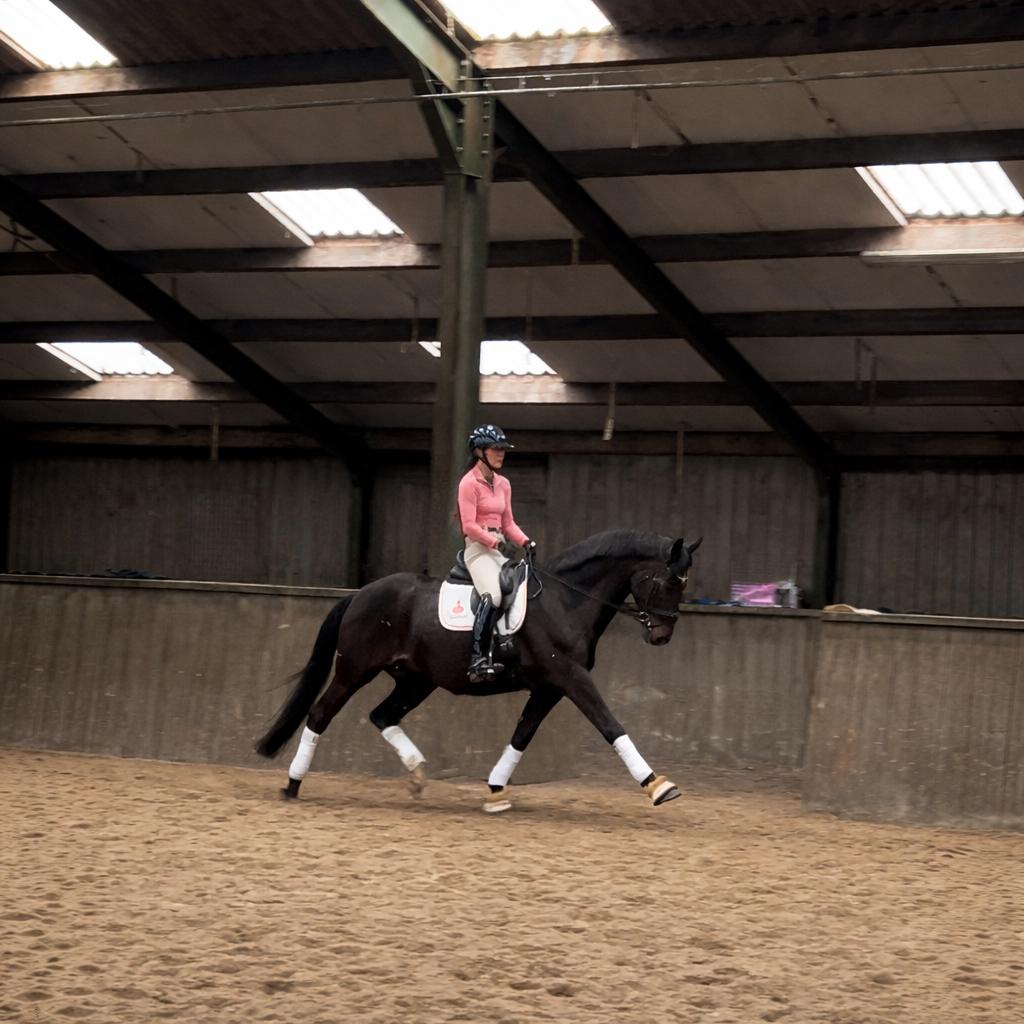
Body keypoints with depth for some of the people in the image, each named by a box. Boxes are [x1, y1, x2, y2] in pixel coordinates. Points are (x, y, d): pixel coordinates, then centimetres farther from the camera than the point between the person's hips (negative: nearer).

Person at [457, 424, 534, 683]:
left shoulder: (503, 484, 18)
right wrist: (493, 542, -19)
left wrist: (525, 542, 2)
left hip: (498, 550, 9)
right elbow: (469, 526, -13)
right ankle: (479, 659, -34)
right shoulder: (469, 483, -6)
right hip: (478, 549, -9)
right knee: (493, 595, -30)